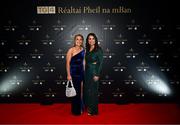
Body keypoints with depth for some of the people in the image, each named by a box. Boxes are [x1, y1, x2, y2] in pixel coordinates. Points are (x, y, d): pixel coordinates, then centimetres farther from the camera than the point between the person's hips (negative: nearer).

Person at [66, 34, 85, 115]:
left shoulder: (83, 50, 7)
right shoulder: (71, 50, -9)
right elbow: (68, 63, -11)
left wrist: (85, 73, 11)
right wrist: (68, 75, -16)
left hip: (81, 73, 5)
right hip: (74, 74, -5)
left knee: (80, 91, 13)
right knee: (75, 92, 3)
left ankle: (80, 108, 31)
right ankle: (75, 110, 21)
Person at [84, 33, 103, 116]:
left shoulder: (98, 49, -9)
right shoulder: (87, 50, 10)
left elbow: (100, 63, -12)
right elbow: (86, 62, 12)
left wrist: (97, 75, -17)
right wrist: (85, 72, 9)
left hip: (94, 72, -7)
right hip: (87, 72, 7)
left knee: (93, 91, 2)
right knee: (87, 90, 13)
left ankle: (93, 110, 18)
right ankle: (88, 107, 30)